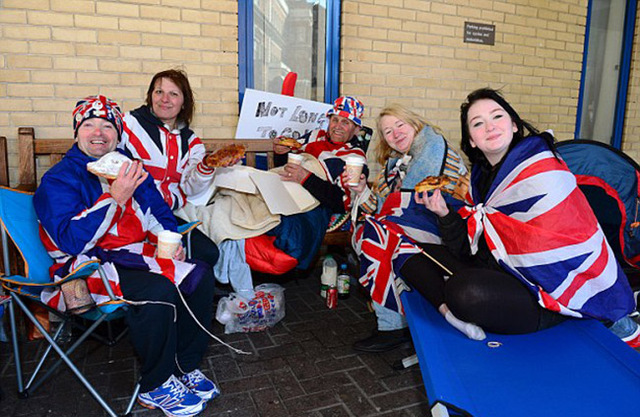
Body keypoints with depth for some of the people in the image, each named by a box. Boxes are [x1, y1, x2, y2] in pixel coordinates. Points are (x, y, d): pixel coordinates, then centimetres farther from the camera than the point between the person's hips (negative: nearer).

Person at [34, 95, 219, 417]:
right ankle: (155, 387, -9)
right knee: (158, 290, -31)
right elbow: (73, 241, -18)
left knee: (198, 275, -14)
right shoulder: (58, 179, -5)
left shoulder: (130, 168, 13)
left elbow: (159, 210, 19)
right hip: (88, 265, -6)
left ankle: (184, 367, 1)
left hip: (134, 254, 6)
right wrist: (116, 197, -24)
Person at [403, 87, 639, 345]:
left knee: (467, 292, -35)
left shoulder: (542, 176, -16)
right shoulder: (483, 176, 7)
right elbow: (465, 249, 5)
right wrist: (444, 214, -11)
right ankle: (451, 313, -18)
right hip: (499, 270, 8)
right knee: (413, 257, 2)